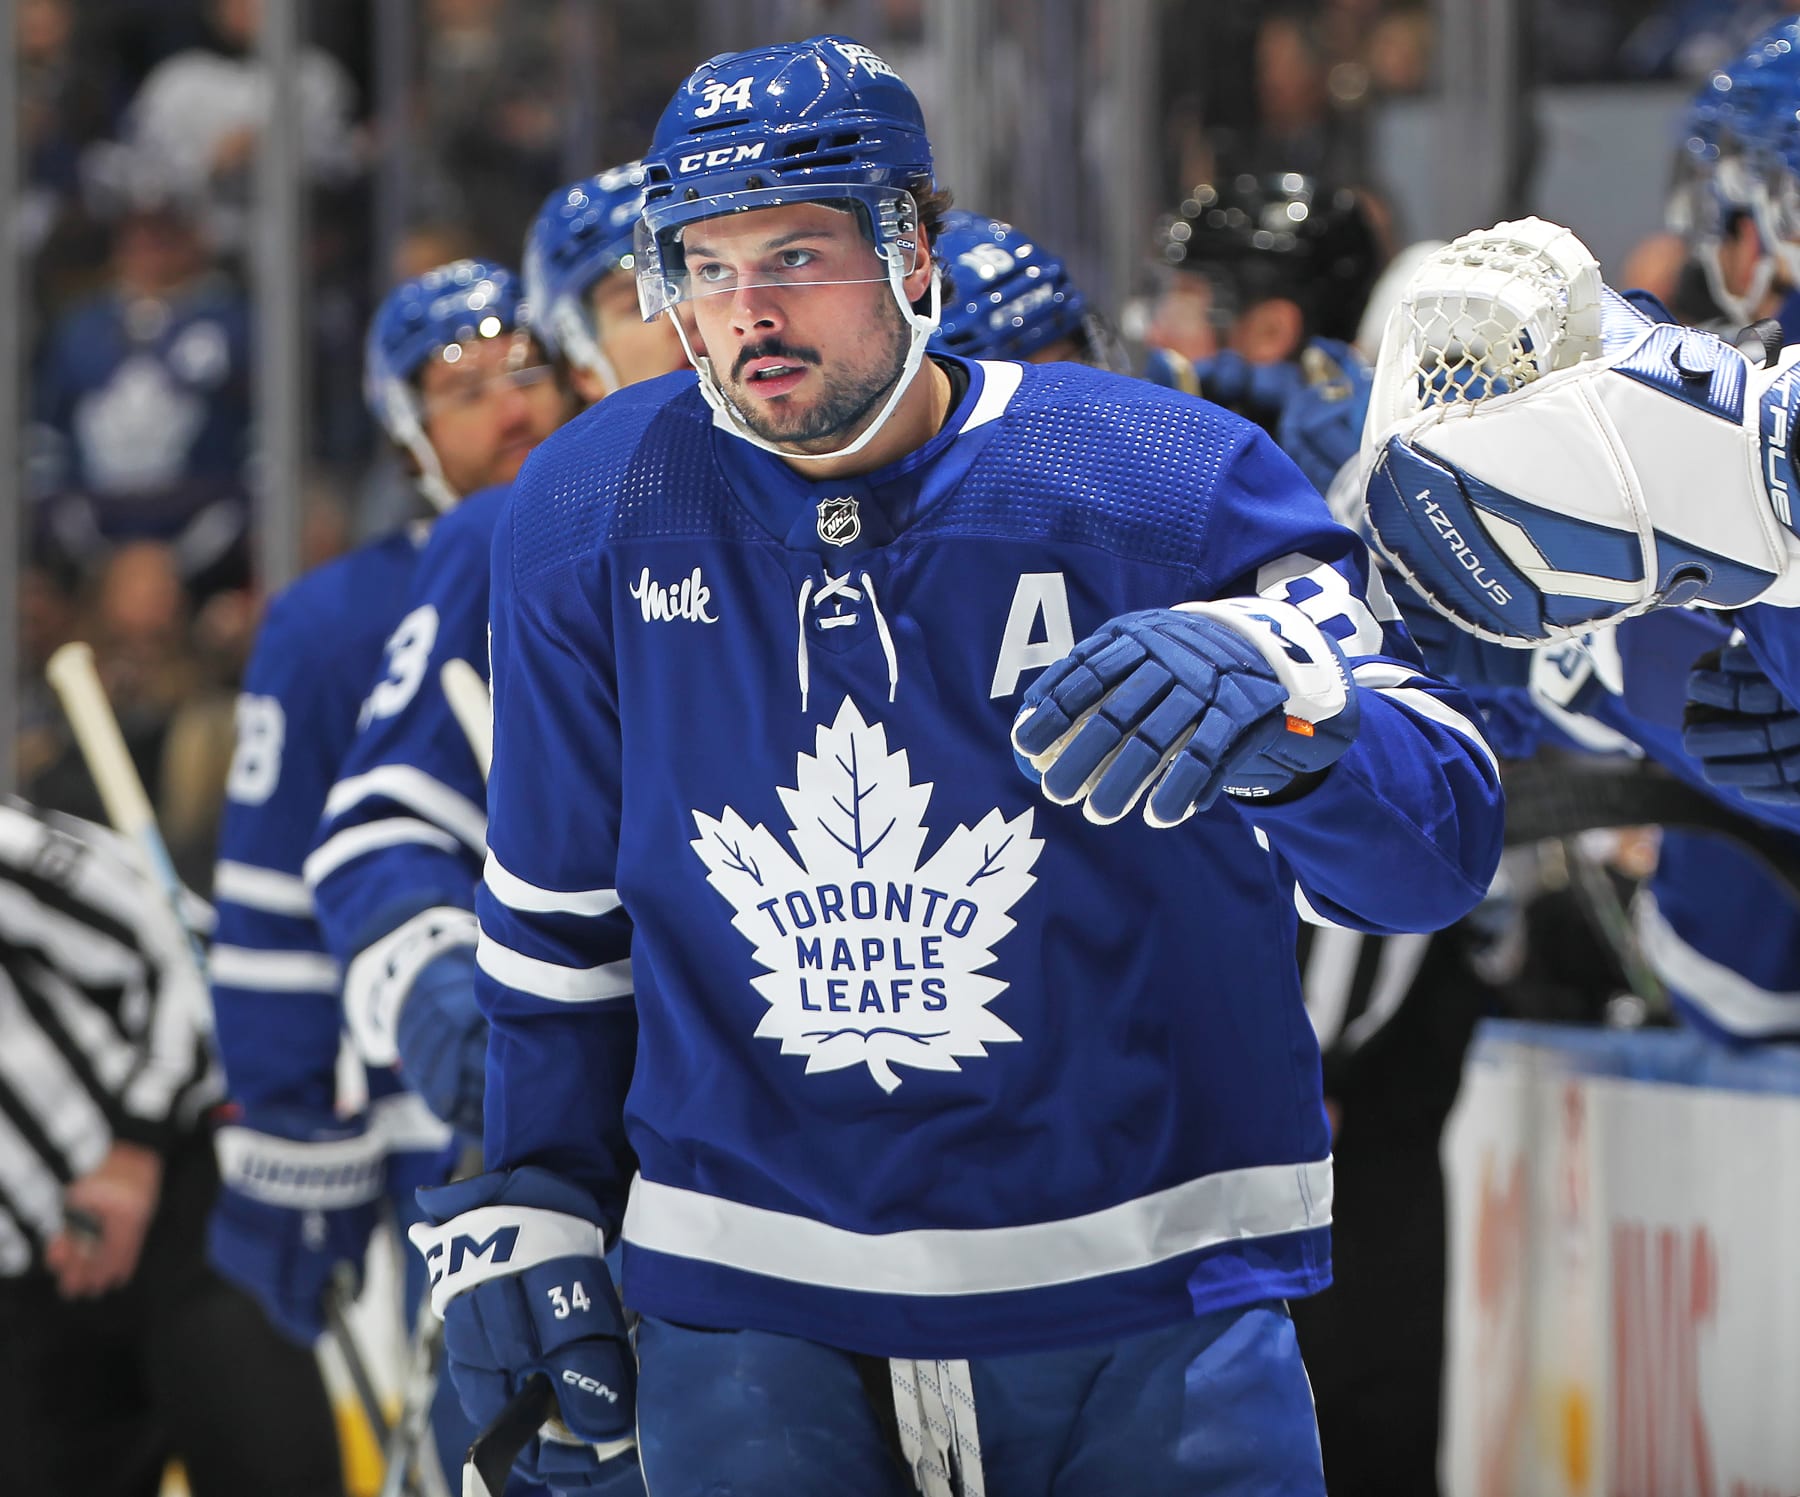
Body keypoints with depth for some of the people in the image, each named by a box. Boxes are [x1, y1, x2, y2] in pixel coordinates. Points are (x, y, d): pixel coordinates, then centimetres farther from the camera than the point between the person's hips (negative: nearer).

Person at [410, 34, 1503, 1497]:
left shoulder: (1163, 487, -9)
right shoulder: (590, 516, 0)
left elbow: (1443, 845, -14)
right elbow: (558, 906, 14)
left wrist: (1278, 699, -33)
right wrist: (530, 1209, 12)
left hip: (1139, 1306, -1)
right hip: (744, 1308, 2)